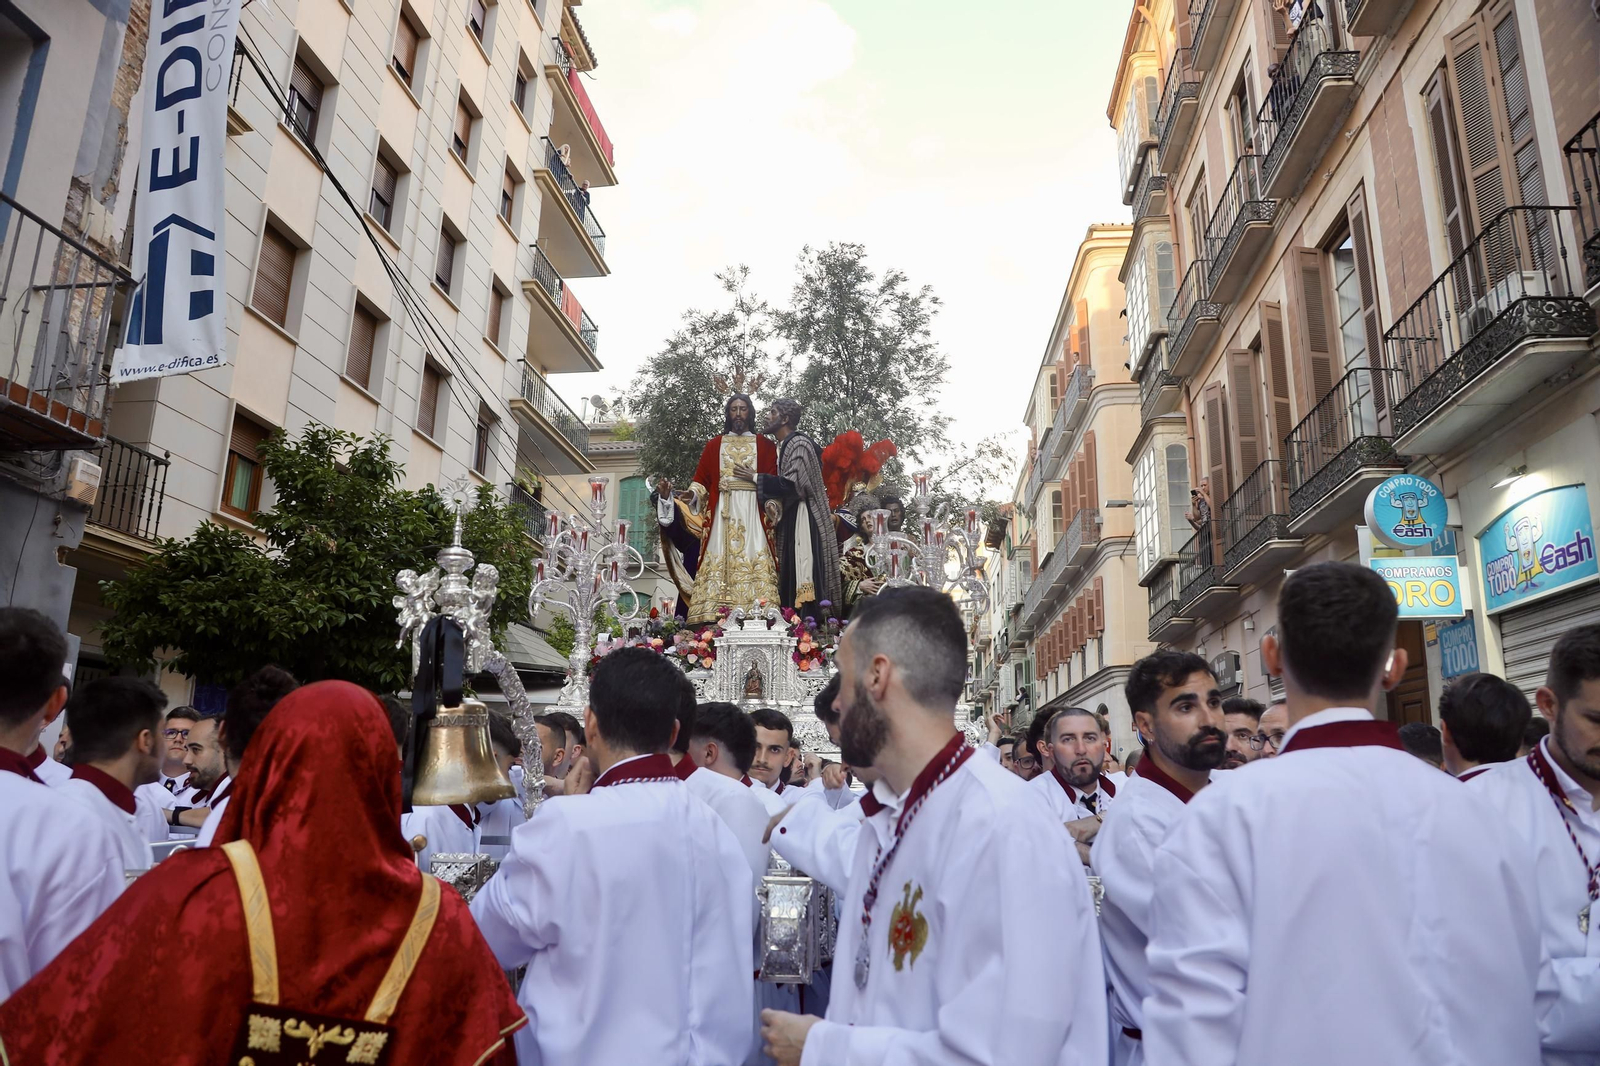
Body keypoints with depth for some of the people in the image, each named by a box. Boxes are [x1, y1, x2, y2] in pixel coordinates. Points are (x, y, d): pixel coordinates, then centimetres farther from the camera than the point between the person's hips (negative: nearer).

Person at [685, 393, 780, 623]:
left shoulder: (765, 445, 14)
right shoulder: (714, 445, 16)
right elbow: (701, 480, 7)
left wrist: (753, 477, -10)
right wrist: (692, 494, -9)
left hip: (753, 512, -1)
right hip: (722, 512, 1)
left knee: (756, 563, -11)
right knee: (719, 563, -9)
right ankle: (714, 616, -14)